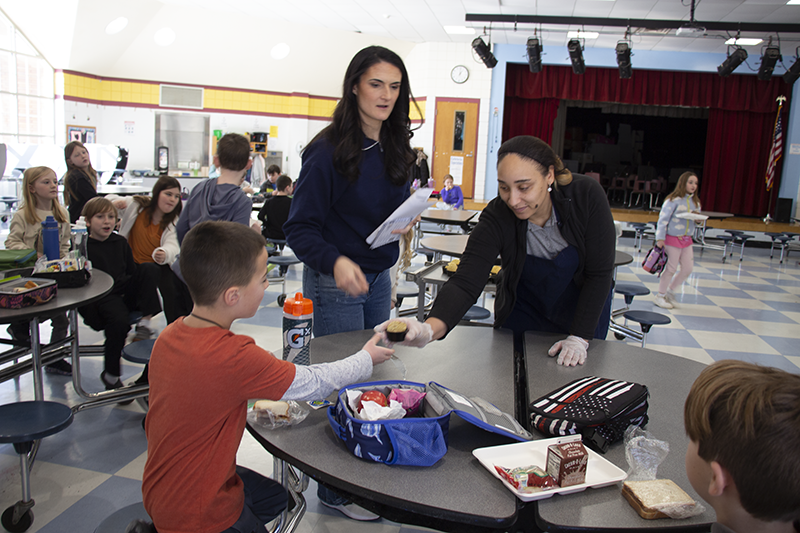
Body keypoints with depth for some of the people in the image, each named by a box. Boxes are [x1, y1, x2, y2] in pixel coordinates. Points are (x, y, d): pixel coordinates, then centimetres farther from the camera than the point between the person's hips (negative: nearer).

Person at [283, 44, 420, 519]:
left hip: (378, 277, 7)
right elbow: (300, 227, -16)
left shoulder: (396, 150, 5)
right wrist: (336, 261, -34)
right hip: (335, 283, -7)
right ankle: (335, 489, 22)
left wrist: (405, 221, -7)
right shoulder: (328, 151, -16)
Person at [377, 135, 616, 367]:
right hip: (523, 313, 0)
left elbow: (599, 273, -21)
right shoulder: (496, 218, -28)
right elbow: (465, 282, -37)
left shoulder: (587, 195, -28)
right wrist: (430, 329, -55)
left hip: (587, 309, 0)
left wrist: (579, 337, -25)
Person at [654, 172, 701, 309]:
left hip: (687, 239, 7)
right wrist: (660, 238, -17)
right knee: (671, 269, 0)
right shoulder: (674, 200, -12)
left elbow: (697, 218, 17)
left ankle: (670, 291, 25)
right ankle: (660, 296, 15)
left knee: (687, 268, 6)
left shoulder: (695, 202, 9)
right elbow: (663, 219, -13)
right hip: (673, 238, -7)